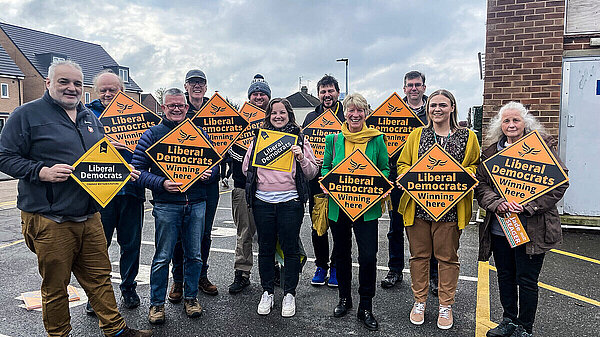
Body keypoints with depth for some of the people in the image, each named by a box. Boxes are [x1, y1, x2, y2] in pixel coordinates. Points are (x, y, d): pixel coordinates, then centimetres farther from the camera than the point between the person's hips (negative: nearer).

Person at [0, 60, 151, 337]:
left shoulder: (90, 117, 15)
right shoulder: (27, 114, -3)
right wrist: (42, 171, -21)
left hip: (90, 217, 5)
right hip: (49, 221, -5)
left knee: (99, 277, 14)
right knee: (55, 286, 8)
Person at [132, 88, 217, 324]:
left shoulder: (199, 133, 10)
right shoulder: (152, 134, 1)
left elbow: (214, 162, 15)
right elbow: (138, 170, -3)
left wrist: (209, 174, -7)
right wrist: (161, 183, -17)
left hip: (196, 204, 3)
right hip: (166, 205, -3)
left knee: (194, 255, 11)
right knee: (162, 257, 5)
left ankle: (190, 297, 27)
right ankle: (157, 303, 21)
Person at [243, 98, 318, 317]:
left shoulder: (299, 139, 8)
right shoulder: (259, 138, 12)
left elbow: (312, 173, 6)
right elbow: (246, 168, 16)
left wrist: (301, 158, -11)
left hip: (290, 201, -2)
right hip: (262, 201, 2)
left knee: (290, 248, 3)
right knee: (265, 248, 9)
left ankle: (289, 294, 18)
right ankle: (267, 292, 24)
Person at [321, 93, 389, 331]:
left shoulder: (377, 139, 0)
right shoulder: (334, 139, 4)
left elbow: (385, 169, 6)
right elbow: (325, 168, 12)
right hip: (338, 205, 2)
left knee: (368, 256, -7)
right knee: (342, 254, 15)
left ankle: (365, 307, 12)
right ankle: (344, 298, 35)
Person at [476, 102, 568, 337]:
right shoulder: (491, 152, 8)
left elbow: (560, 183, -9)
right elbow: (480, 183, 4)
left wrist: (528, 206, -17)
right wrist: (496, 203, -14)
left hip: (531, 228, -4)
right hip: (499, 227, 4)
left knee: (526, 280, 5)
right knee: (505, 277, 17)